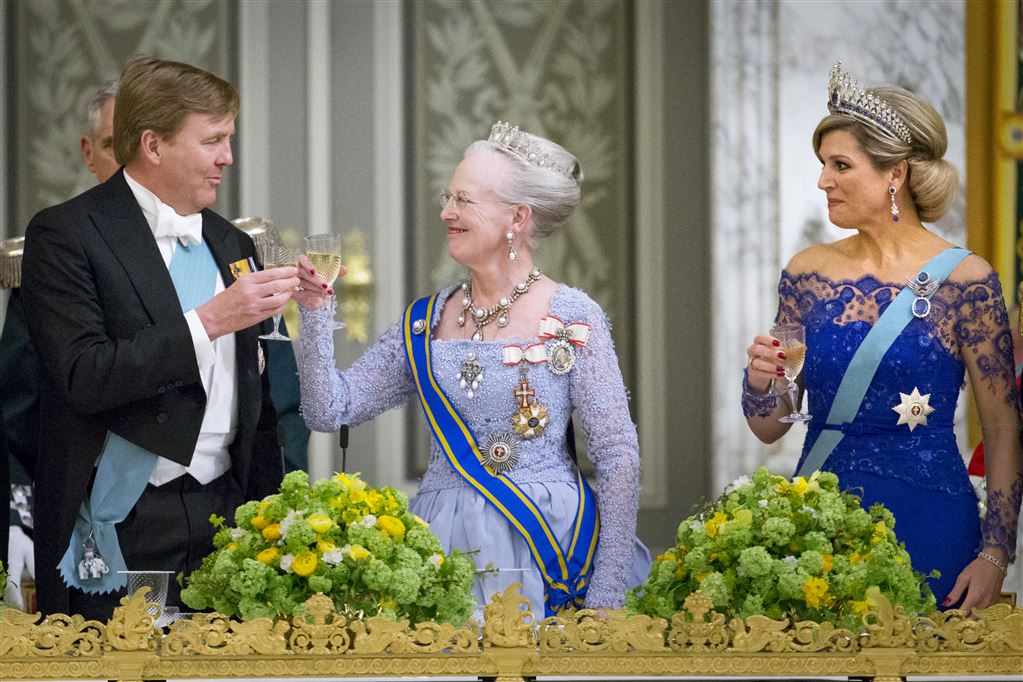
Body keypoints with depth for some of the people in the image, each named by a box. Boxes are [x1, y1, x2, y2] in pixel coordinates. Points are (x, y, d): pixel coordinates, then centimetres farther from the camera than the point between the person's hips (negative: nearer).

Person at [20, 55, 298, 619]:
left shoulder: (231, 245, 16)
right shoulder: (65, 234, -5)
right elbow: (84, 377, -17)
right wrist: (210, 321, -18)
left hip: (224, 515, 5)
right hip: (122, 529, -5)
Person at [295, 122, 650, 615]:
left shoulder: (572, 320, -5)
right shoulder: (425, 322, 8)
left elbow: (618, 458, -6)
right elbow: (329, 410, 7)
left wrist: (607, 595, -11)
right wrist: (315, 313, -5)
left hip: (540, 543, -4)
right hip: (440, 544, 4)